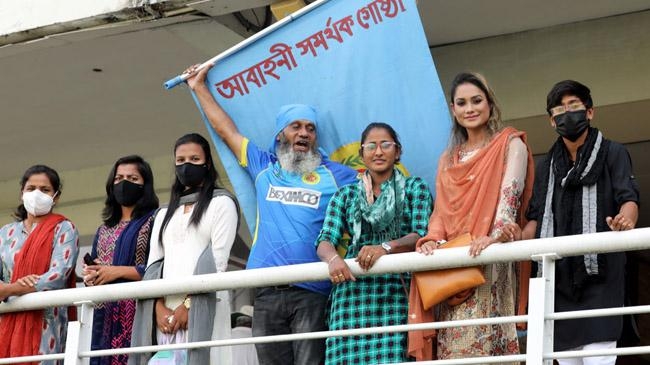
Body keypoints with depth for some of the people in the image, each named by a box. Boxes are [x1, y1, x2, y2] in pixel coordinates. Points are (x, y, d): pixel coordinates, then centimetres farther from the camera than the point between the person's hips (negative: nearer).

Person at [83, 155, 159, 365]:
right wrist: (90, 277, 3)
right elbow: (93, 270, 26)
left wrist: (118, 271, -10)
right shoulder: (104, 230, 23)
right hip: (106, 316, 6)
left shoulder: (153, 220, 2)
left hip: (138, 312, -6)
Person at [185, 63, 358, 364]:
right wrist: (200, 88, 33)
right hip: (267, 292, 3)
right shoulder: (264, 168, 18)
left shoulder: (334, 174, 12)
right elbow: (226, 130, 26)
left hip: (312, 293, -2)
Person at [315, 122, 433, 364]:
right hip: (352, 289, 2)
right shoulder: (346, 195, 19)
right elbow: (325, 240, 6)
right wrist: (333, 258, -18)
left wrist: (386, 247, -20)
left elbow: (420, 235, -1)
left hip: (398, 291, -2)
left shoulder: (415, 188, 13)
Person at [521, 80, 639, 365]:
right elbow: (535, 218, 18)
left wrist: (626, 219, -31)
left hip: (600, 273, -4)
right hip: (559, 275, 4)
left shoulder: (612, 154, 7)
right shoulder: (546, 167, 20)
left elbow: (629, 197, -7)